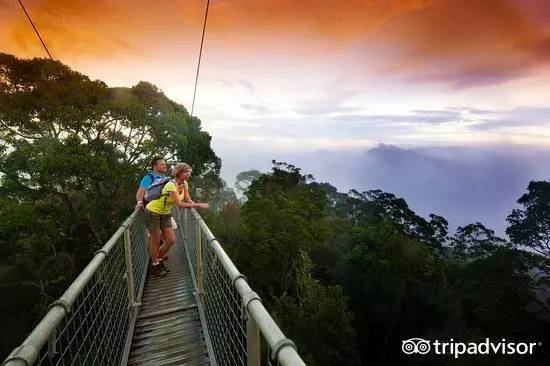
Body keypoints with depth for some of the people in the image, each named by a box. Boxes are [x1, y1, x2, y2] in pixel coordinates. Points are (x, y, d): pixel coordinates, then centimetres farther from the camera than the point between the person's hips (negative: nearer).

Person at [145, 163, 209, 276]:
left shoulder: (184, 184, -7)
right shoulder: (171, 185, -31)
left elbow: (188, 200, -5)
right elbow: (179, 204, -38)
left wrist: (197, 206, -23)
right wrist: (198, 204, -40)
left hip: (165, 213, 7)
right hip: (153, 211, -7)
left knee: (171, 240, 5)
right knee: (156, 240, 5)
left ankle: (158, 259, 30)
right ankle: (155, 265, 26)